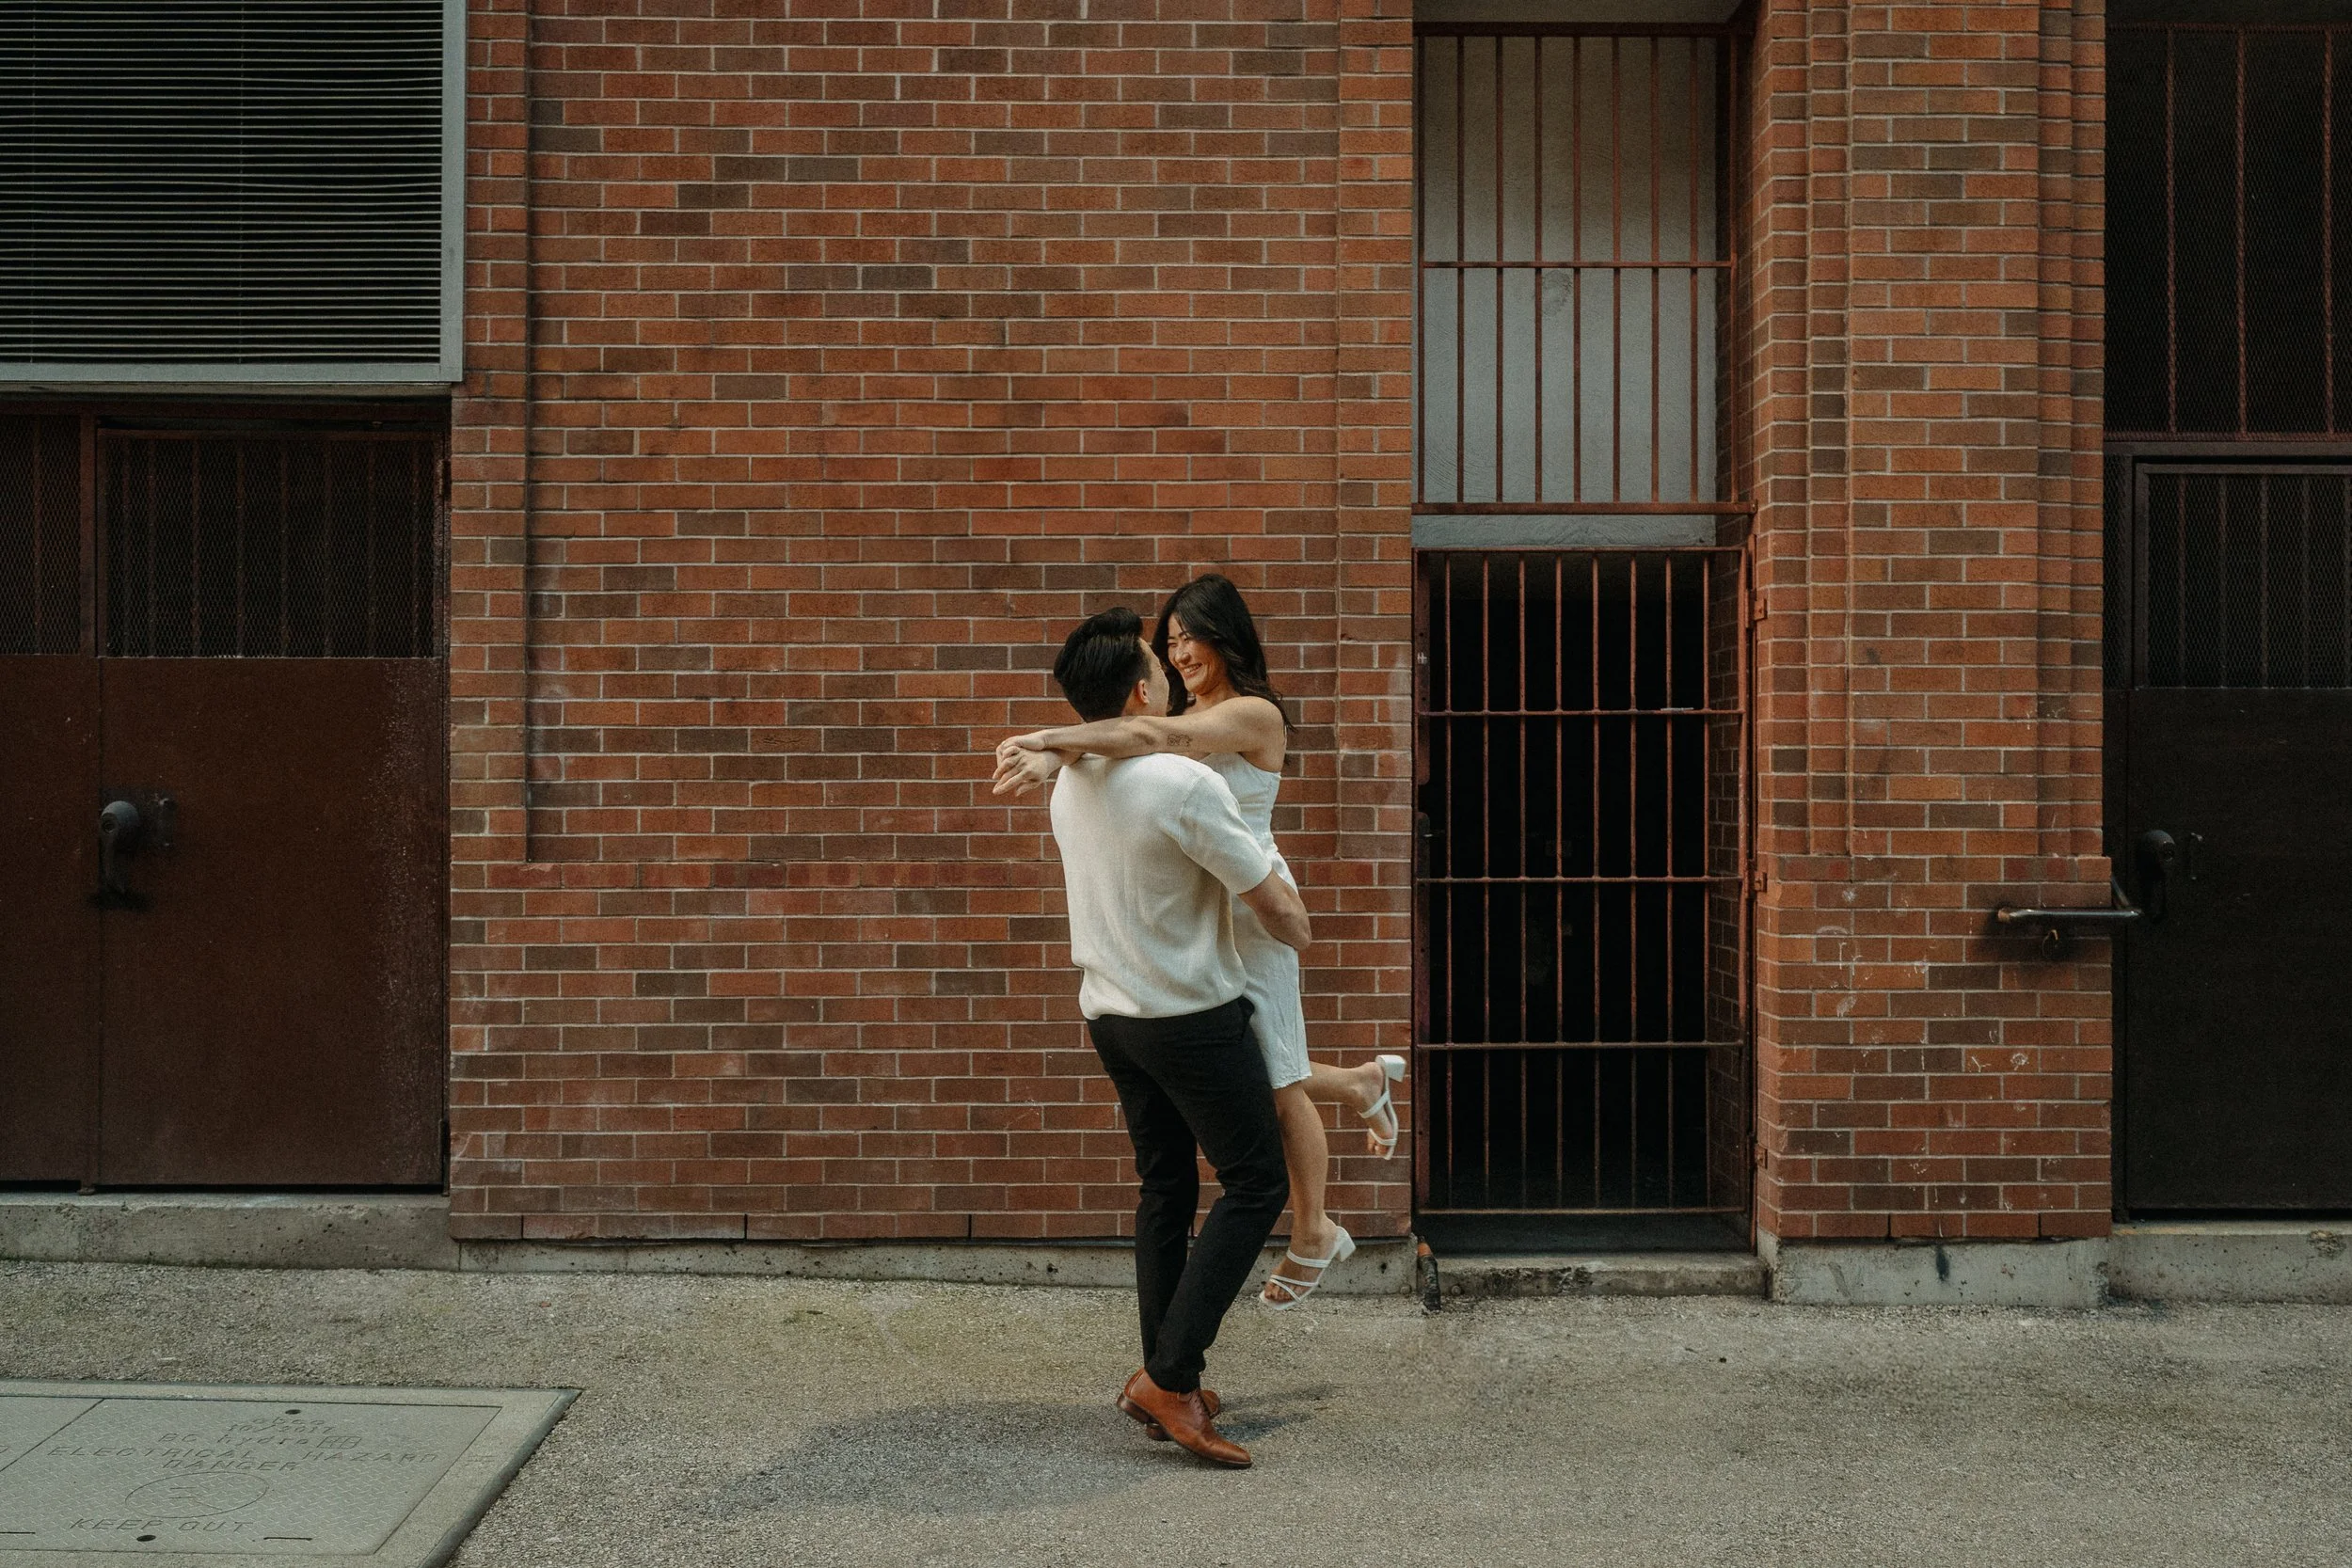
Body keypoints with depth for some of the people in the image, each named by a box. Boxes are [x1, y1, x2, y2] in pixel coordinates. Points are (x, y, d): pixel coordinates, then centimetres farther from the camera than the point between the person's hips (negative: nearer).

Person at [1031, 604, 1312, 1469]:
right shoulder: (1186, 784, -22)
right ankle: (1169, 1375, -4)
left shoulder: (1069, 782, 2)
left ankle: (1165, 1384, 19)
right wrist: (1298, 929, 9)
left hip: (1110, 1011, 8)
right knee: (1255, 1183, 1)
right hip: (1193, 1015, -8)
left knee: (1165, 1187, 16)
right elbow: (1274, 905, -14)